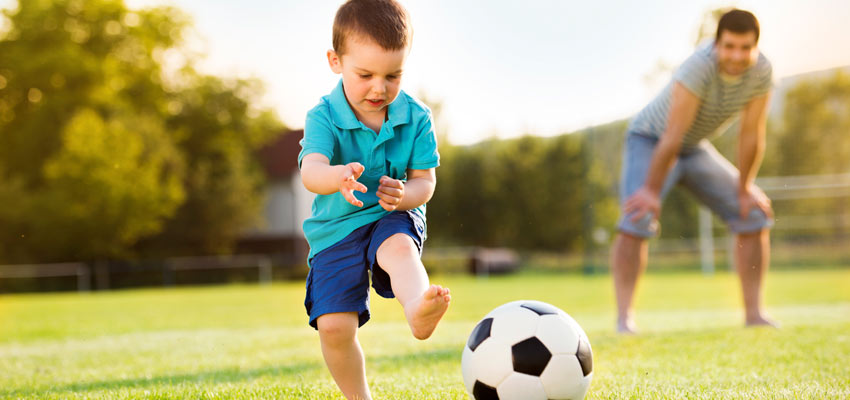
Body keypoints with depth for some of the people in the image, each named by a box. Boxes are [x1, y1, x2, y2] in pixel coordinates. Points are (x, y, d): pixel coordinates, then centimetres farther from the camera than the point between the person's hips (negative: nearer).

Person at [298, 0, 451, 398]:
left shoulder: (416, 116, -5)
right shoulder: (324, 117, -13)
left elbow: (424, 180, -3)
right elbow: (311, 168, -31)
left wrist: (403, 196, -28)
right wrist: (337, 177, -56)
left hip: (394, 220, 0)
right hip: (337, 229, 0)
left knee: (401, 247, -38)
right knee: (334, 326, -11)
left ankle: (417, 308, -67)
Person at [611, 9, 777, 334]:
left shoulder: (761, 72, -18)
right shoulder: (700, 66, -35)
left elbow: (752, 135, -9)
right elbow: (672, 136, -33)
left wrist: (745, 189, -6)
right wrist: (652, 190, -29)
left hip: (695, 148, 6)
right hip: (650, 140, -6)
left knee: (755, 216, 0)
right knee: (637, 218, -27)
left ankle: (754, 314, 7)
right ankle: (624, 319, -24)